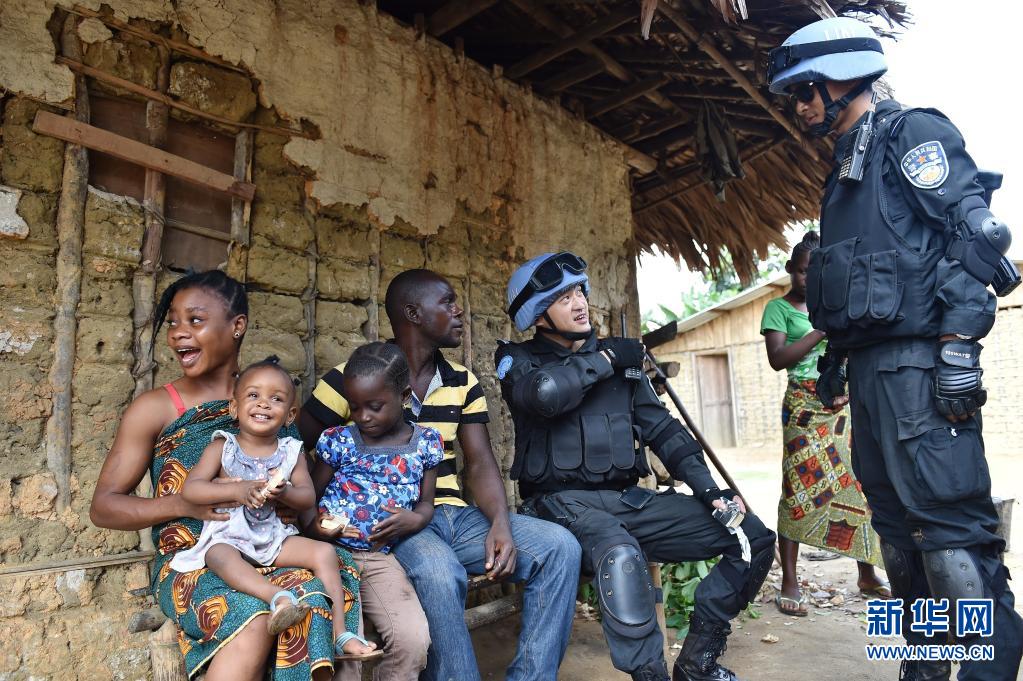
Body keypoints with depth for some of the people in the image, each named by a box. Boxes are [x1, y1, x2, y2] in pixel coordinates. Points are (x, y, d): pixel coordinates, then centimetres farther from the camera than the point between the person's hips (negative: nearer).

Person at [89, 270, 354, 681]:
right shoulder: (154, 408, 1)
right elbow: (103, 507, 2)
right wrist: (186, 504, -17)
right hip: (189, 559, -2)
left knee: (314, 596, -30)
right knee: (252, 617, -32)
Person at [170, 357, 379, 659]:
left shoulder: (291, 451, 6)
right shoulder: (222, 447, 0)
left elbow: (308, 497, 1)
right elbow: (190, 489, -9)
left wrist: (282, 492, -22)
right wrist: (236, 490, -23)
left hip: (275, 537, 3)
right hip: (228, 536, -2)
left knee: (324, 551, -17)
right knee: (220, 557, -37)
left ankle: (340, 632, -19)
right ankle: (279, 597, -55)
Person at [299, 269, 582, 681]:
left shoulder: (463, 382, 11)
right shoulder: (350, 378, -3)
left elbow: (479, 463, 6)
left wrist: (501, 523, -13)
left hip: (454, 514, 5)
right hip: (391, 523, -5)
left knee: (559, 547, -13)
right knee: (440, 572, -38)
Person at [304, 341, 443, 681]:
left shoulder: (425, 443, 3)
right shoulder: (338, 440, 0)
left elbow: (426, 502, 11)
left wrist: (415, 519, -11)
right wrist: (315, 526, -14)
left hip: (382, 557, 1)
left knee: (415, 643, -13)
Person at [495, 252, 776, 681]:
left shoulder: (621, 358, 15)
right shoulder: (519, 359, 1)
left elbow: (661, 428, 13)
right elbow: (546, 392, -23)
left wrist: (708, 489, 1)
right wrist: (605, 359, -8)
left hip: (630, 499, 6)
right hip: (564, 502, -5)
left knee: (753, 537, -2)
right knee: (621, 555, -39)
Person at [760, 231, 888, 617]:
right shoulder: (779, 307, 2)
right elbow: (778, 358, -11)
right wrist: (823, 329, -14)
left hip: (848, 405, 5)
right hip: (807, 407, -5)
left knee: (863, 485, 4)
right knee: (800, 489, -7)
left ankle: (867, 575, 17)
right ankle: (789, 583, -2)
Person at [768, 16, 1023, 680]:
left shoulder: (913, 134, -1)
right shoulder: (846, 167, 24)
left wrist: (959, 345, -20)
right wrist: (834, 355, 20)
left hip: (918, 364, -9)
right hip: (871, 366, 9)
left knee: (950, 521, -10)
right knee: (896, 522, 12)